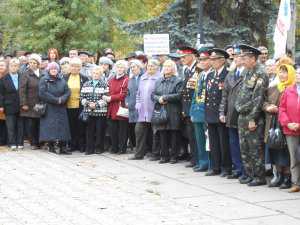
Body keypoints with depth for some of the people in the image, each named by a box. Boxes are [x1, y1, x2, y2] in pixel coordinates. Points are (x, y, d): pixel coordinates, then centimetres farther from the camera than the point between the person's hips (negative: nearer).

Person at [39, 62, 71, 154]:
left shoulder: (62, 80, 11)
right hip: (48, 108, -3)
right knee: (50, 127, -7)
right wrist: (56, 100, -14)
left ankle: (62, 147, -4)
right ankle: (52, 146, -3)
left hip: (61, 108, 3)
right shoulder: (44, 80, 0)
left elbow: (67, 92, 5)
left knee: (62, 126, -3)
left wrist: (61, 99, -15)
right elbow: (42, 93, -12)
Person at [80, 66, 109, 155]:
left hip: (100, 111, -3)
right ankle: (89, 148, 11)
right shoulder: (86, 84, 13)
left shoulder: (105, 85, 0)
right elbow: (82, 96, 9)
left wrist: (97, 104, -14)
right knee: (90, 131, 5)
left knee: (100, 130, 1)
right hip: (89, 111, 3)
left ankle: (99, 148, 11)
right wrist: (88, 103, -8)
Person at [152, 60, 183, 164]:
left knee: (174, 135, -1)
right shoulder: (159, 81, 17)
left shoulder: (178, 81, 0)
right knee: (163, 135, 5)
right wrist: (158, 99, -9)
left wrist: (165, 98, -13)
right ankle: (164, 156, 12)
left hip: (173, 113, -4)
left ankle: (174, 156, 6)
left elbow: (179, 95, -12)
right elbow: (153, 94, 13)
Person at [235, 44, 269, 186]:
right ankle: (248, 174, 22)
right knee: (244, 148, 13)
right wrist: (241, 115, 14)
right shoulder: (248, 73, 14)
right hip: (243, 116, 9)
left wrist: (253, 119, -20)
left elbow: (259, 98, -18)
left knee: (255, 148, -3)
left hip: (253, 118, -9)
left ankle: (259, 177, 4)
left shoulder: (260, 74, -13)